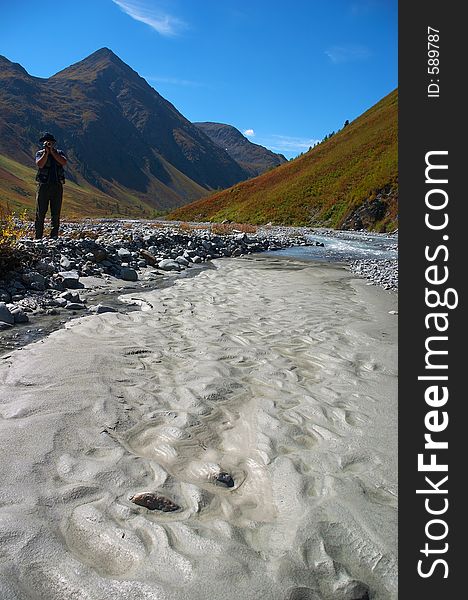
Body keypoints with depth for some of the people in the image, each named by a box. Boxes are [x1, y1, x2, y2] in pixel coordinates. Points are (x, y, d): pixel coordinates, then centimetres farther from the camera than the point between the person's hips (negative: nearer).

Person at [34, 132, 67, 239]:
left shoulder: (59, 153, 11)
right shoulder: (40, 153, 6)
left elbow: (64, 162, -9)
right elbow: (40, 164, -13)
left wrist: (52, 151, -9)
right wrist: (46, 152, -11)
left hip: (57, 186, 2)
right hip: (43, 186, -1)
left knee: (56, 214, 3)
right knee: (40, 213, -1)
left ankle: (54, 236, 8)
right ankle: (38, 237, 3)